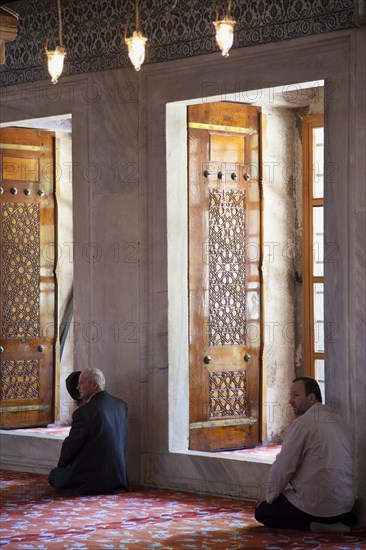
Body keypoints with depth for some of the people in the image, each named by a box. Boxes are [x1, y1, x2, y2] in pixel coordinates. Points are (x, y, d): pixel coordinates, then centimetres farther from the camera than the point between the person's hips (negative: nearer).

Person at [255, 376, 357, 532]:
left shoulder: (303, 422, -15)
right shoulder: (338, 421, 11)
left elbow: (283, 468, -14)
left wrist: (269, 497, 2)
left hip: (317, 506, -8)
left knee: (262, 511, 10)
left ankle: (314, 526, -7)